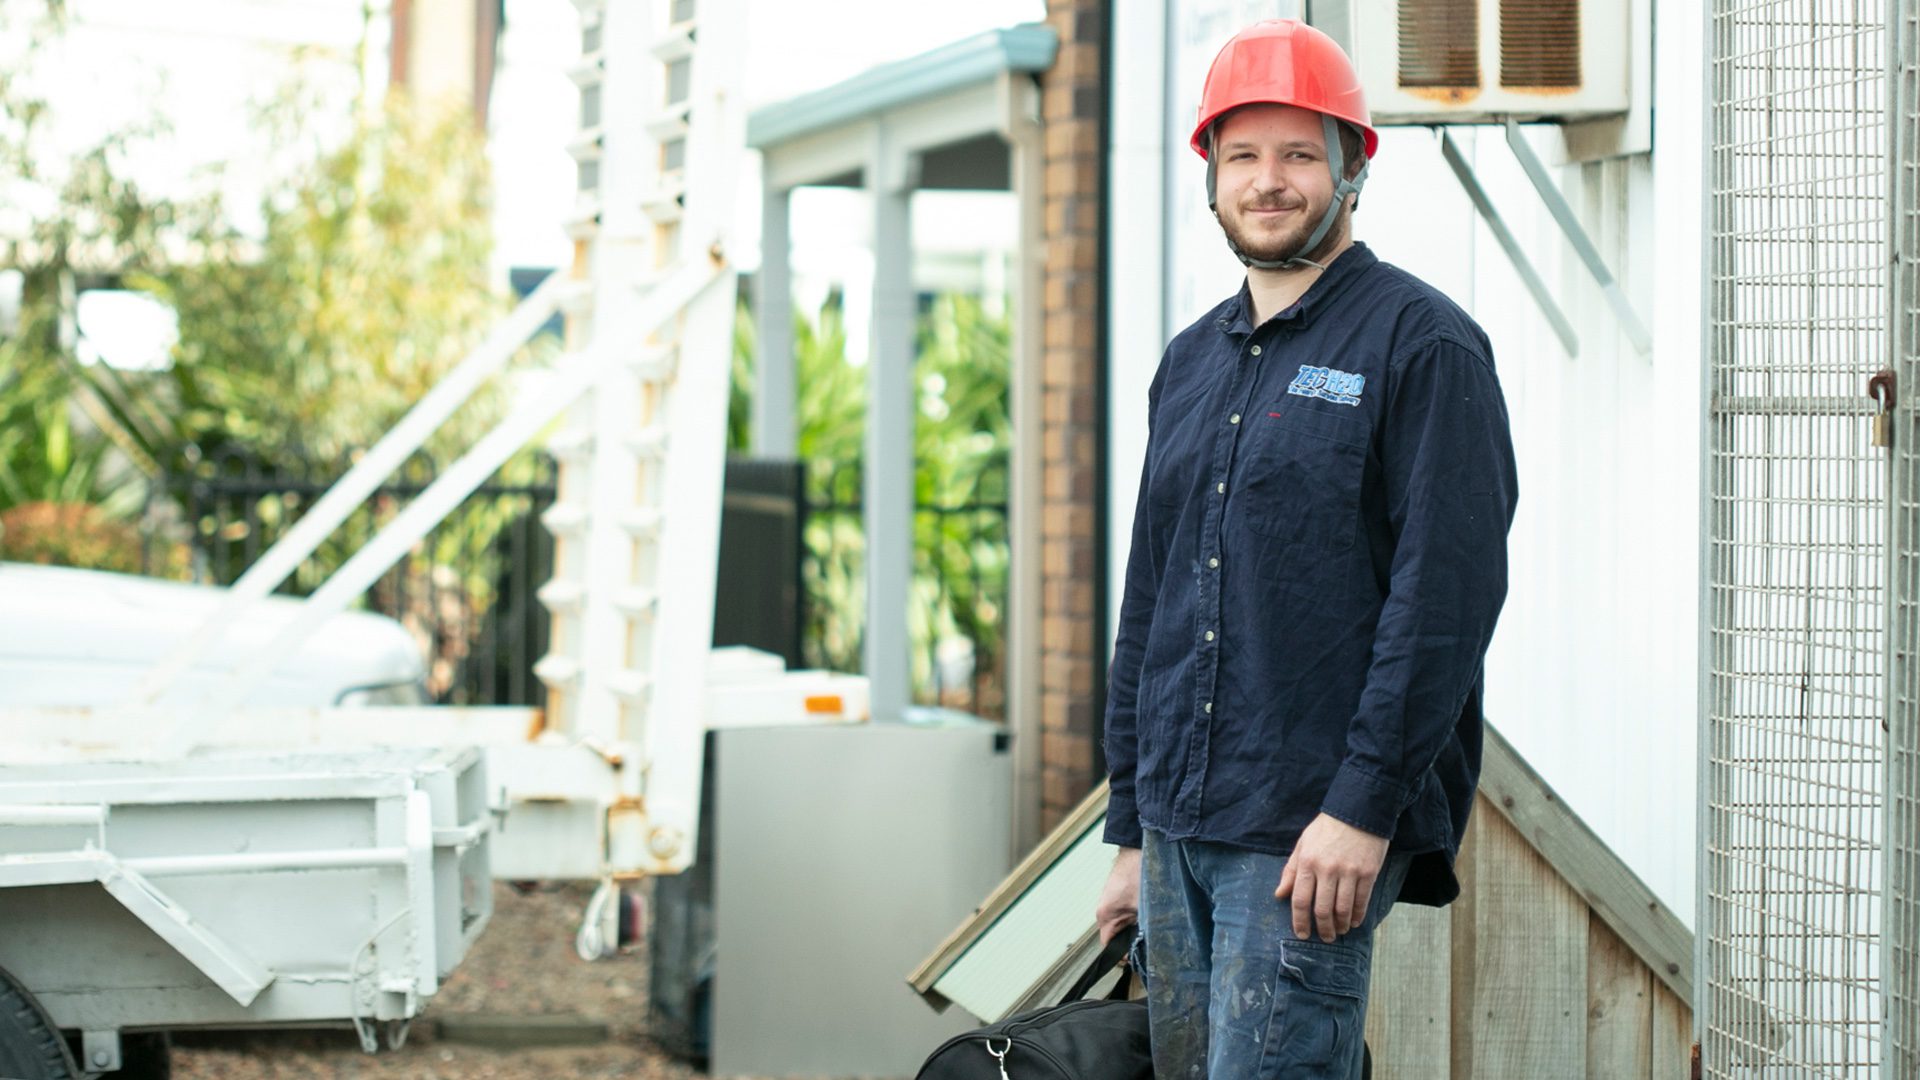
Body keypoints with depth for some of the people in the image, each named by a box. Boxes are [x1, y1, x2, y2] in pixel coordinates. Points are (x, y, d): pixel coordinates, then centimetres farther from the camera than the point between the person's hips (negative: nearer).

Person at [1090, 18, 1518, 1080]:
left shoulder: (1420, 344, -5)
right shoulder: (1190, 362, 18)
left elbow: (1449, 593, -13)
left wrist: (1363, 806, -19)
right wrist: (1131, 831, 18)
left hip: (1316, 839, -7)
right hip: (1178, 829, 7)